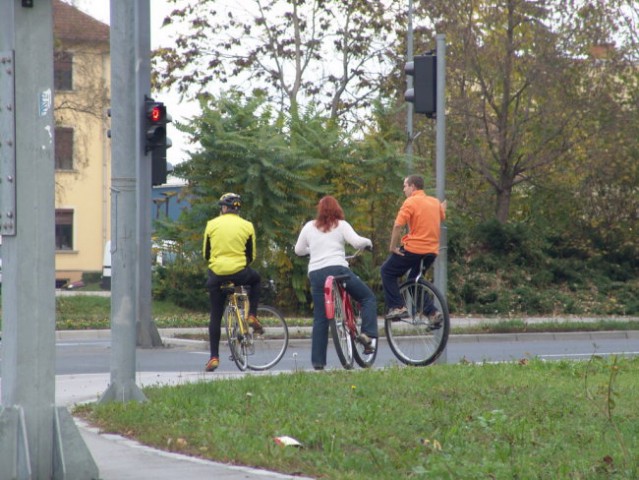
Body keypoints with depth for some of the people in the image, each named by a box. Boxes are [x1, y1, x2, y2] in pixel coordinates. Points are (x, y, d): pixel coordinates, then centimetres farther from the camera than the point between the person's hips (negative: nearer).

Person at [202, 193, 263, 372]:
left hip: (217, 275, 1)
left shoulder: (212, 224, 4)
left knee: (215, 316, 10)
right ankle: (252, 316, 19)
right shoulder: (246, 226, 3)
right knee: (255, 279, 34)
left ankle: (214, 357, 7)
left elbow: (205, 253, 11)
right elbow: (251, 255, 9)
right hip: (239, 273, -1)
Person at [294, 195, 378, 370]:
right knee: (368, 297, 13)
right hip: (337, 269, -3)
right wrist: (368, 242, 14)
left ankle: (318, 360, 5)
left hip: (315, 273, 3)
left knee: (320, 318, 8)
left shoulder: (309, 227, 14)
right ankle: (368, 334, -6)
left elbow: (298, 250, 20)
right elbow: (357, 242, -7)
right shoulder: (341, 225, 5)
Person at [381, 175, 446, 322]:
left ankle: (397, 307, -1)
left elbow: (398, 226, -18)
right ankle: (432, 312, 11)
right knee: (414, 279, 24)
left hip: (413, 248, -7)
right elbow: (441, 219, 31)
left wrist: (392, 247, -10)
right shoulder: (435, 202, 11)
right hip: (432, 251, 7)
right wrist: (443, 209, 51)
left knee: (387, 271, 10)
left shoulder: (410, 202, -10)